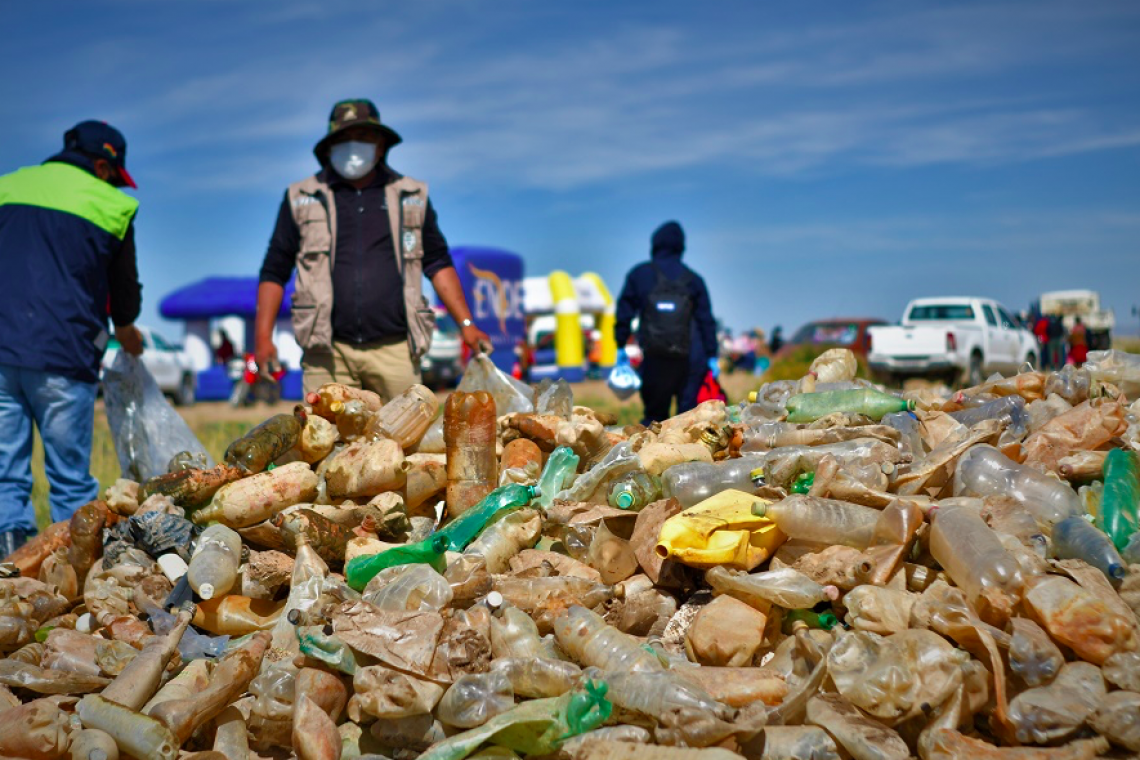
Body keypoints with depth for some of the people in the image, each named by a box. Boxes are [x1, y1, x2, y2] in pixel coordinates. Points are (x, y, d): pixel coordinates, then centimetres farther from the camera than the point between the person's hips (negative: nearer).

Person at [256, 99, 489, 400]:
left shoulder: (412, 196, 14)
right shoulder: (302, 199, 12)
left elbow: (438, 263, 17)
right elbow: (274, 271, 12)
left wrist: (466, 325, 9)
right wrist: (263, 337, 2)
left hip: (395, 350, 1)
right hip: (328, 353, -1)